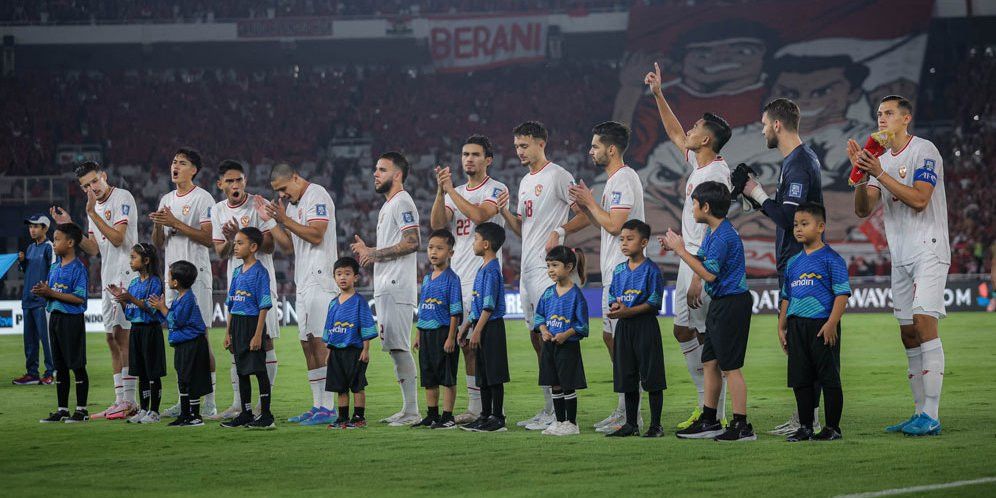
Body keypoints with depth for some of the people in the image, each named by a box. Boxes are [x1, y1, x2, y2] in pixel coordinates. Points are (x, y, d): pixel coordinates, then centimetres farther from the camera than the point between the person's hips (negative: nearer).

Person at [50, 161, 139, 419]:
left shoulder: (122, 198, -8)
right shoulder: (95, 207, 18)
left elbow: (117, 238, -18)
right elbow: (93, 249, 15)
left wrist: (92, 213, -18)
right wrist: (69, 226, 5)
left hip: (125, 274, -9)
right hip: (108, 279, 9)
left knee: (121, 334, -13)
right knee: (112, 339, 8)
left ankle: (128, 400, -14)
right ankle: (121, 402, 11)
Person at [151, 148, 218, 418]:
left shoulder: (202, 198, -6)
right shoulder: (166, 200, 17)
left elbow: (208, 238, -14)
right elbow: (158, 243, 18)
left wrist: (176, 223, -17)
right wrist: (158, 225, -4)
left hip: (196, 273, -7)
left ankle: (209, 399, -6)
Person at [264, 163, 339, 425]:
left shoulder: (317, 195, -7)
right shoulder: (291, 204, 21)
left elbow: (316, 235, -17)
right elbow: (288, 245, 20)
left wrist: (284, 219, -15)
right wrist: (270, 220, 11)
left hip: (320, 277, -10)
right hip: (303, 281, 10)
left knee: (320, 340, -13)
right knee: (307, 344, 8)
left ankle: (328, 407, -14)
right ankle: (318, 405, 10)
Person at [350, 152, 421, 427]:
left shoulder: (402, 203, -10)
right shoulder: (387, 206, 22)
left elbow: (411, 243, -21)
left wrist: (375, 253, -15)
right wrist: (368, 251, 11)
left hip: (397, 287, -11)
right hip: (385, 288, 11)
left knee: (399, 346, -12)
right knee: (393, 347, 10)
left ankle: (412, 411, -12)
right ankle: (407, 409, 13)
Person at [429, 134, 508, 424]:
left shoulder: (496, 190, -1)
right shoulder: (456, 193, 19)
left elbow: (479, 215, -19)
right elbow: (437, 224, 5)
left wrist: (451, 190, -13)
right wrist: (441, 191, -8)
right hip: (456, 277, 7)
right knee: (466, 343, 6)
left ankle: (485, 408, -9)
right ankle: (474, 406, 9)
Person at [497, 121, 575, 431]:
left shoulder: (557, 176, -7)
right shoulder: (525, 182, 20)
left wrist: (560, 231, -21)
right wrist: (504, 212, 5)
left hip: (547, 268, -9)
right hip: (527, 269, 10)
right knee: (537, 338, 10)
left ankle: (557, 412, -11)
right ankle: (549, 409, 15)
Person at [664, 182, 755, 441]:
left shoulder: (724, 236, -19)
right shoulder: (712, 232, 12)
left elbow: (709, 273, -21)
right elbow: (704, 262, 16)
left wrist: (681, 251, -15)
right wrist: (677, 248, 7)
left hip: (732, 303, -10)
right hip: (720, 304, 10)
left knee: (730, 367, -8)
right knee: (710, 362, 14)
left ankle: (742, 426, -5)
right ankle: (709, 422, 21)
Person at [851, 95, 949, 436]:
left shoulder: (924, 152, -7)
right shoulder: (882, 159, 16)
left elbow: (919, 199, -19)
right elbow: (863, 210, 9)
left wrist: (880, 174, -20)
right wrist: (860, 172, -6)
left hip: (928, 251, -8)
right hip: (901, 257, 8)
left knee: (924, 322, -18)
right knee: (909, 335, 6)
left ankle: (931, 417, -22)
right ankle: (920, 413, 10)